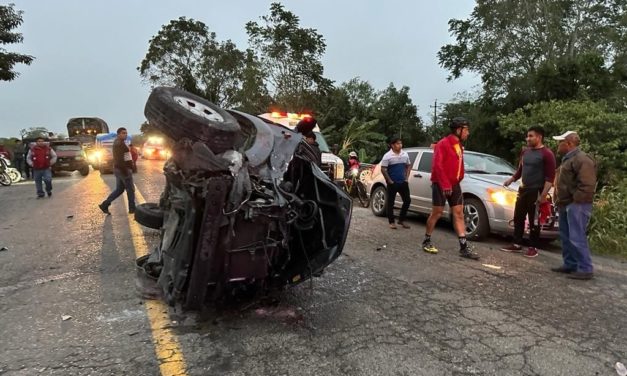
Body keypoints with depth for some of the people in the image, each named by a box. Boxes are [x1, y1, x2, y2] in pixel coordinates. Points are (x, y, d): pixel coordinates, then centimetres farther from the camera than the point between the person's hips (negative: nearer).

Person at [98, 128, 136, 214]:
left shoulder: (118, 143, 18)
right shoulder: (120, 143, -15)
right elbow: (120, 159, -23)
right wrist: (125, 171, -24)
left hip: (119, 170, 10)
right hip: (123, 170, -10)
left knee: (119, 189, 15)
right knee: (130, 189, 1)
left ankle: (104, 205, 13)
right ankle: (132, 209, 9)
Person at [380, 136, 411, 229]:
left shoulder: (405, 154, 6)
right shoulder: (387, 156, -10)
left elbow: (408, 166, 16)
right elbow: (383, 169, -11)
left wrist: (406, 177, 6)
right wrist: (389, 181, -12)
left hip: (403, 182, 5)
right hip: (392, 183, -5)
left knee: (407, 200, 5)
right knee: (390, 202, 2)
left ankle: (401, 220, 19)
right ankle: (391, 222, 13)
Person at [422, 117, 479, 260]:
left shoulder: (459, 146, 14)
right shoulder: (443, 144, -12)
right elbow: (437, 165, -19)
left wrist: (458, 181, 10)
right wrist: (445, 184, -22)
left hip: (454, 185, 8)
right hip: (441, 185, -8)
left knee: (458, 214, 4)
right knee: (437, 213, -2)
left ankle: (464, 247, 5)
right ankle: (427, 241, 13)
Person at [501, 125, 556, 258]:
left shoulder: (547, 154, -11)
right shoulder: (525, 151, 12)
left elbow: (550, 177, -15)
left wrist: (543, 195, -20)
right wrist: (511, 180, 14)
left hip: (536, 191, -7)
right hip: (523, 189, 7)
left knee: (534, 221, 0)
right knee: (518, 218, 10)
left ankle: (533, 248, 11)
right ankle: (516, 244, 20)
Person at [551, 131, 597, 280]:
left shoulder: (582, 159, -14)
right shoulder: (568, 158, 20)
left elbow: (587, 185, -23)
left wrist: (576, 200, -20)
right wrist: (560, 201, 19)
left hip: (577, 205, -11)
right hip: (566, 205, 11)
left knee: (577, 238, -10)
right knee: (566, 237, 14)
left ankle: (585, 269, -4)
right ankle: (570, 264, 21)